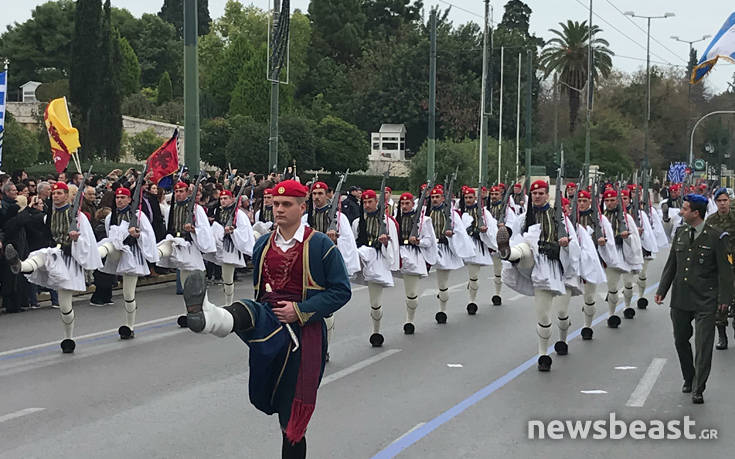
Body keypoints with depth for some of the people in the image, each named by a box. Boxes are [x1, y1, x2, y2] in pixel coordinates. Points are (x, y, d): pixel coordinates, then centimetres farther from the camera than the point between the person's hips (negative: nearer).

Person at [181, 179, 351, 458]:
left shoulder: (320, 245, -3)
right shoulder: (263, 245, 14)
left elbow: (341, 291, -6)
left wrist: (299, 311, -14)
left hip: (302, 329, -3)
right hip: (268, 323, 3)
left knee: (291, 417, 0)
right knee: (244, 311, -34)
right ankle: (208, 317, -67)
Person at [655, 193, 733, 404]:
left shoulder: (716, 237, -8)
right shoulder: (680, 233, 8)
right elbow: (671, 264, 14)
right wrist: (662, 290, 10)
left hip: (705, 301, -5)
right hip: (680, 299, 5)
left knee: (703, 345, -6)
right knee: (680, 341, 13)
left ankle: (698, 389, -1)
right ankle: (689, 379, 32)